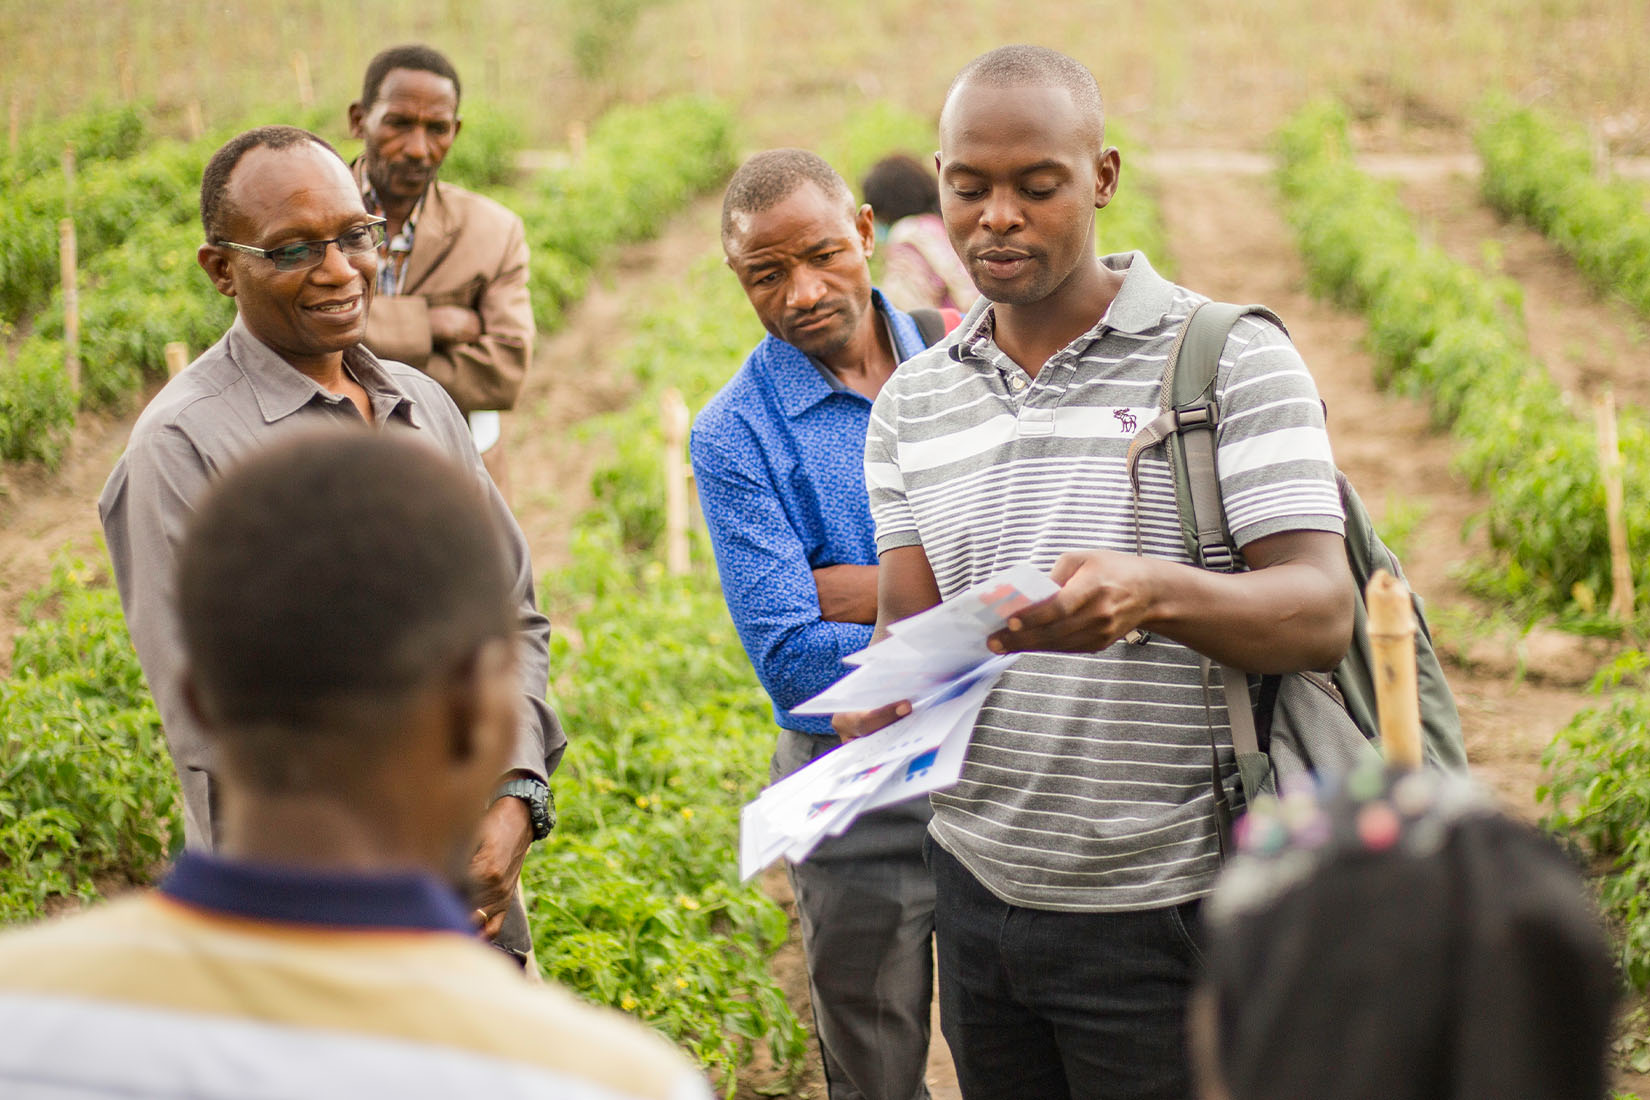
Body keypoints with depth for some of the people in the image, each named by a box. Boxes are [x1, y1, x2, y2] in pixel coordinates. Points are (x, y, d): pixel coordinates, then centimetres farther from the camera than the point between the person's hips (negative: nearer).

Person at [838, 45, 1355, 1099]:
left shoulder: (1232, 360, -6)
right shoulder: (912, 402, 10)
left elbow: (1324, 614, -15)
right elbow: (907, 619, 5)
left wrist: (1155, 593, -35)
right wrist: (882, 705, -19)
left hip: (1164, 908, -4)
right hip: (979, 887, 5)